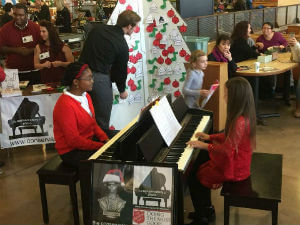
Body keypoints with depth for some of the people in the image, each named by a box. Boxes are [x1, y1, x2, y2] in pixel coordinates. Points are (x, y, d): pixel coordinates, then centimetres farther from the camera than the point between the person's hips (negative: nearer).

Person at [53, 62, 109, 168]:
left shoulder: (85, 96, 6)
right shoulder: (65, 105, -24)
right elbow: (73, 140, -23)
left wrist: (105, 139, -3)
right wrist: (101, 146, -22)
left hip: (89, 140, 9)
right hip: (72, 152, -9)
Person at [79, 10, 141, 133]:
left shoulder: (97, 29, 7)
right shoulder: (122, 45, -9)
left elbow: (85, 49, 14)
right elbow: (121, 70, 0)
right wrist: (122, 90, 16)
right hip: (100, 79, -6)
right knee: (102, 120, 8)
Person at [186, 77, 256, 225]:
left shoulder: (239, 122, -31)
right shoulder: (244, 115, 0)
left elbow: (227, 150, -28)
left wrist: (205, 146, -18)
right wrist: (210, 137, 11)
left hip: (234, 169, -10)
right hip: (238, 160, 10)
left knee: (193, 178, 0)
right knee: (198, 165, 20)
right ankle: (206, 209, 29)